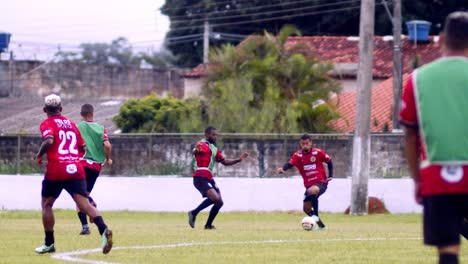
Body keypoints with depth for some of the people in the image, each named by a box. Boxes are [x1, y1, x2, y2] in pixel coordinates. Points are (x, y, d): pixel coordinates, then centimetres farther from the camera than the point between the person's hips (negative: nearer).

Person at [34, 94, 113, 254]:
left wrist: (39, 156, -4)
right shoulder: (71, 124, 20)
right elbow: (82, 148, 21)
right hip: (76, 170, 4)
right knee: (84, 205, -7)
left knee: (46, 205, 15)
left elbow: (49, 140, -18)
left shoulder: (47, 124, 2)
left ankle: (49, 243, 14)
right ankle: (104, 230, -32)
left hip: (56, 170, -4)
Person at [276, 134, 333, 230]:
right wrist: (282, 169, -40)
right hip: (309, 185, 5)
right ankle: (321, 225, 22)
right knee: (306, 208, 2)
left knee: (312, 191, -37)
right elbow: (290, 164, -18)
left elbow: (329, 161, 7)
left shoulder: (318, 152, -6)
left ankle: (315, 215, -26)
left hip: (321, 183, -5)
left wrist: (330, 175, 1)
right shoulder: (298, 155, -2)